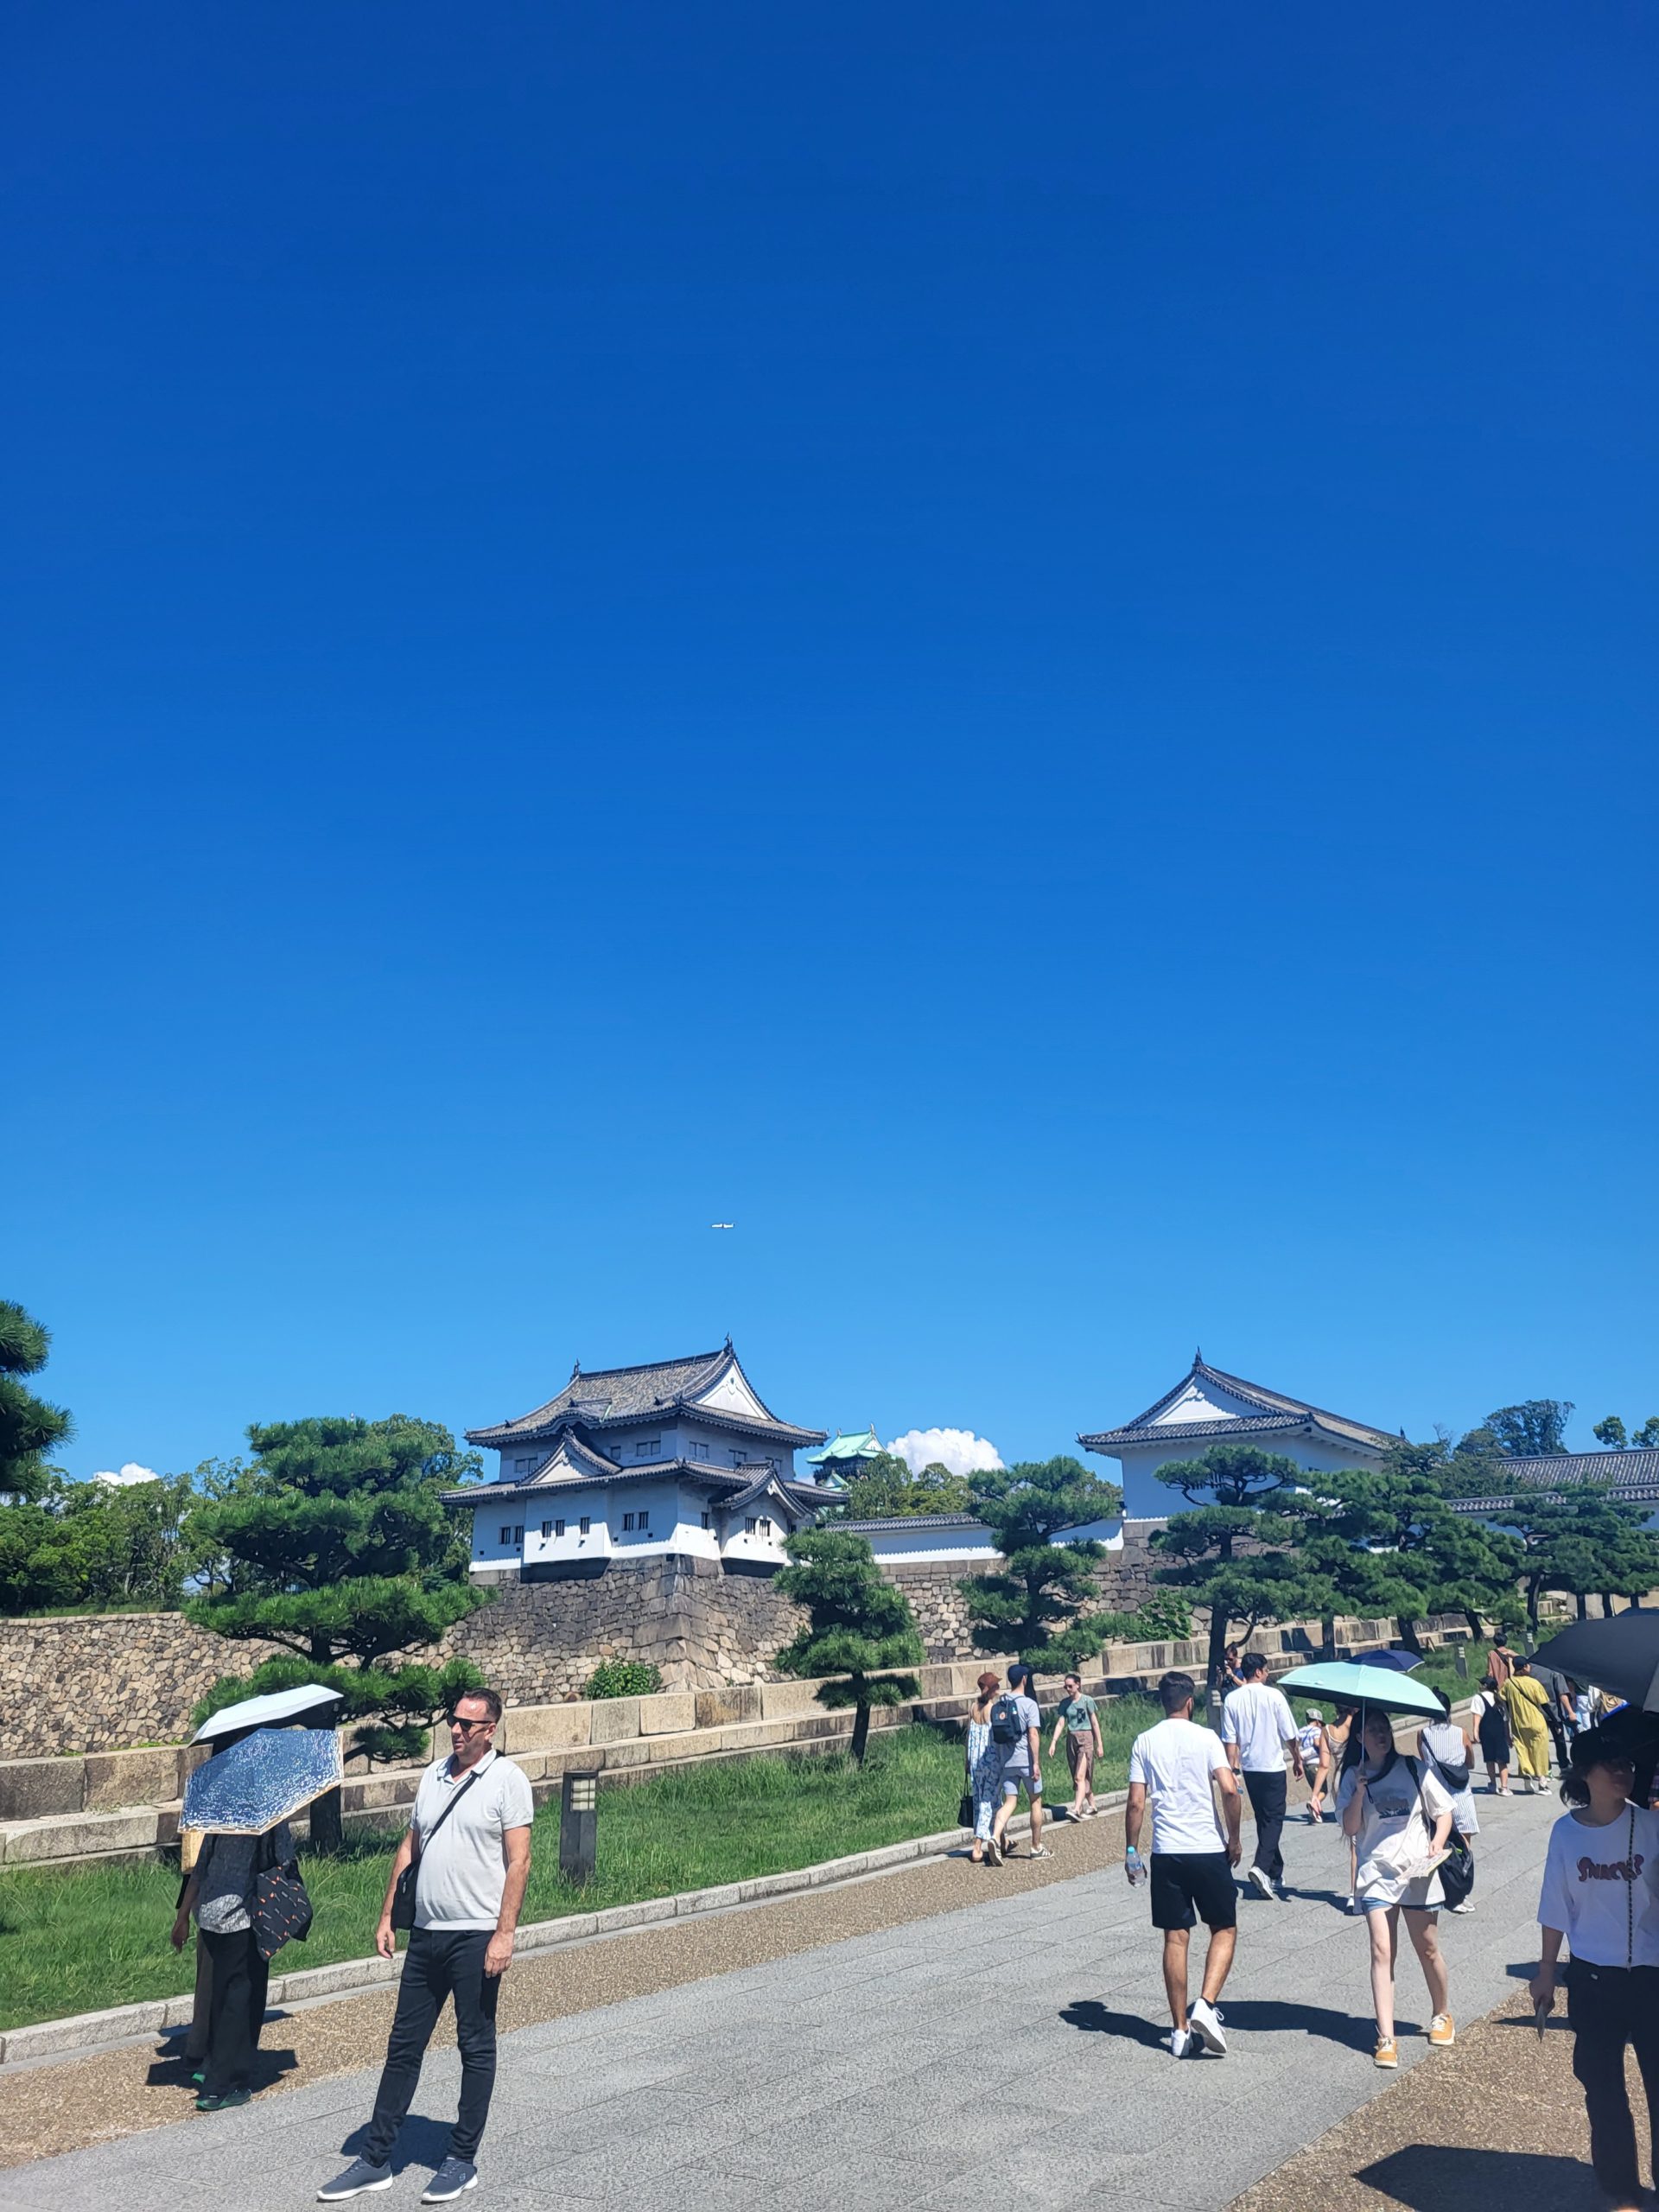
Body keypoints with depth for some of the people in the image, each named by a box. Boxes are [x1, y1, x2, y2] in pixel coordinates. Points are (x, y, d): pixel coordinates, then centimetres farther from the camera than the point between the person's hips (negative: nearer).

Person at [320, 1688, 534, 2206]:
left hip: (476, 1936, -6)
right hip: (425, 1932, 6)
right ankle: (375, 2160, 21)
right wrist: (387, 1916, 12)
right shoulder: (433, 1774, 9)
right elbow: (409, 1848, 16)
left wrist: (504, 1933, -18)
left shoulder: (507, 1779, -10)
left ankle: (462, 2160, 18)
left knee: (476, 2048, 6)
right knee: (403, 2046, 12)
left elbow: (518, 1862, -13)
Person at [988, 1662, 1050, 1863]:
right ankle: (1037, 1847, 19)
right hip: (1026, 1761, -4)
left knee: (1009, 1802, 4)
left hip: (1007, 1762, 4)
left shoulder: (999, 1705, 7)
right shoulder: (1028, 1704, -10)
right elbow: (1033, 1735, -16)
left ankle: (995, 1837, -19)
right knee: (1035, 1802, 11)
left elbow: (995, 1738, 12)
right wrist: (1036, 1763, -14)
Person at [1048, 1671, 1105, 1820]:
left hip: (1085, 1739, -6)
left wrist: (1099, 1744, -2)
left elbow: (1095, 1723, -2)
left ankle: (1076, 1810, -21)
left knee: (1080, 1777, -14)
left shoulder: (1087, 1701, -6)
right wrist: (1053, 1742, -6)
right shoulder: (1065, 1703, 6)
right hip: (1071, 1739, 6)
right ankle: (1092, 1806, 25)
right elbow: (1060, 1724, 4)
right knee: (1078, 1777, 11)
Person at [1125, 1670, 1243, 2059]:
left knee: (1175, 1938, 9)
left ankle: (1181, 2030, 12)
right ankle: (1206, 2005, -5)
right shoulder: (1205, 1738, -4)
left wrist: (1131, 1851, 8)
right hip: (1208, 1850, -2)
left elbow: (1136, 1803, -1)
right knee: (1225, 1929, 13)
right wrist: (1234, 1839, -1)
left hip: (1166, 1853, 2)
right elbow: (1229, 1789, -14)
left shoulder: (1145, 1742, 3)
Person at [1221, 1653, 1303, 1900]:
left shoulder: (1232, 1699, -1)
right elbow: (1290, 1735, -4)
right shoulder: (1273, 1696, -11)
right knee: (1274, 1818, -1)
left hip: (1249, 1768, 5)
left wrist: (1233, 1768, 6)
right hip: (1272, 1766, -4)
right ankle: (1261, 1867, -19)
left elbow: (1230, 1740, 0)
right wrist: (1298, 1759, 10)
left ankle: (1276, 1873, 24)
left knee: (1264, 1819, 16)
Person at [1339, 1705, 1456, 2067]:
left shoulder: (1413, 1769, 1)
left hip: (1417, 1872, 0)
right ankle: (1386, 2039, -9)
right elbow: (1351, 1827, -6)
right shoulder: (1353, 1777, 2)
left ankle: (1443, 2015, 36)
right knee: (1381, 1950, -9)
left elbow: (1443, 1813, 5)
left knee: (1427, 1949, 10)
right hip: (1376, 1873, 0)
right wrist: (1360, 1789, -18)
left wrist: (1436, 1846, -11)